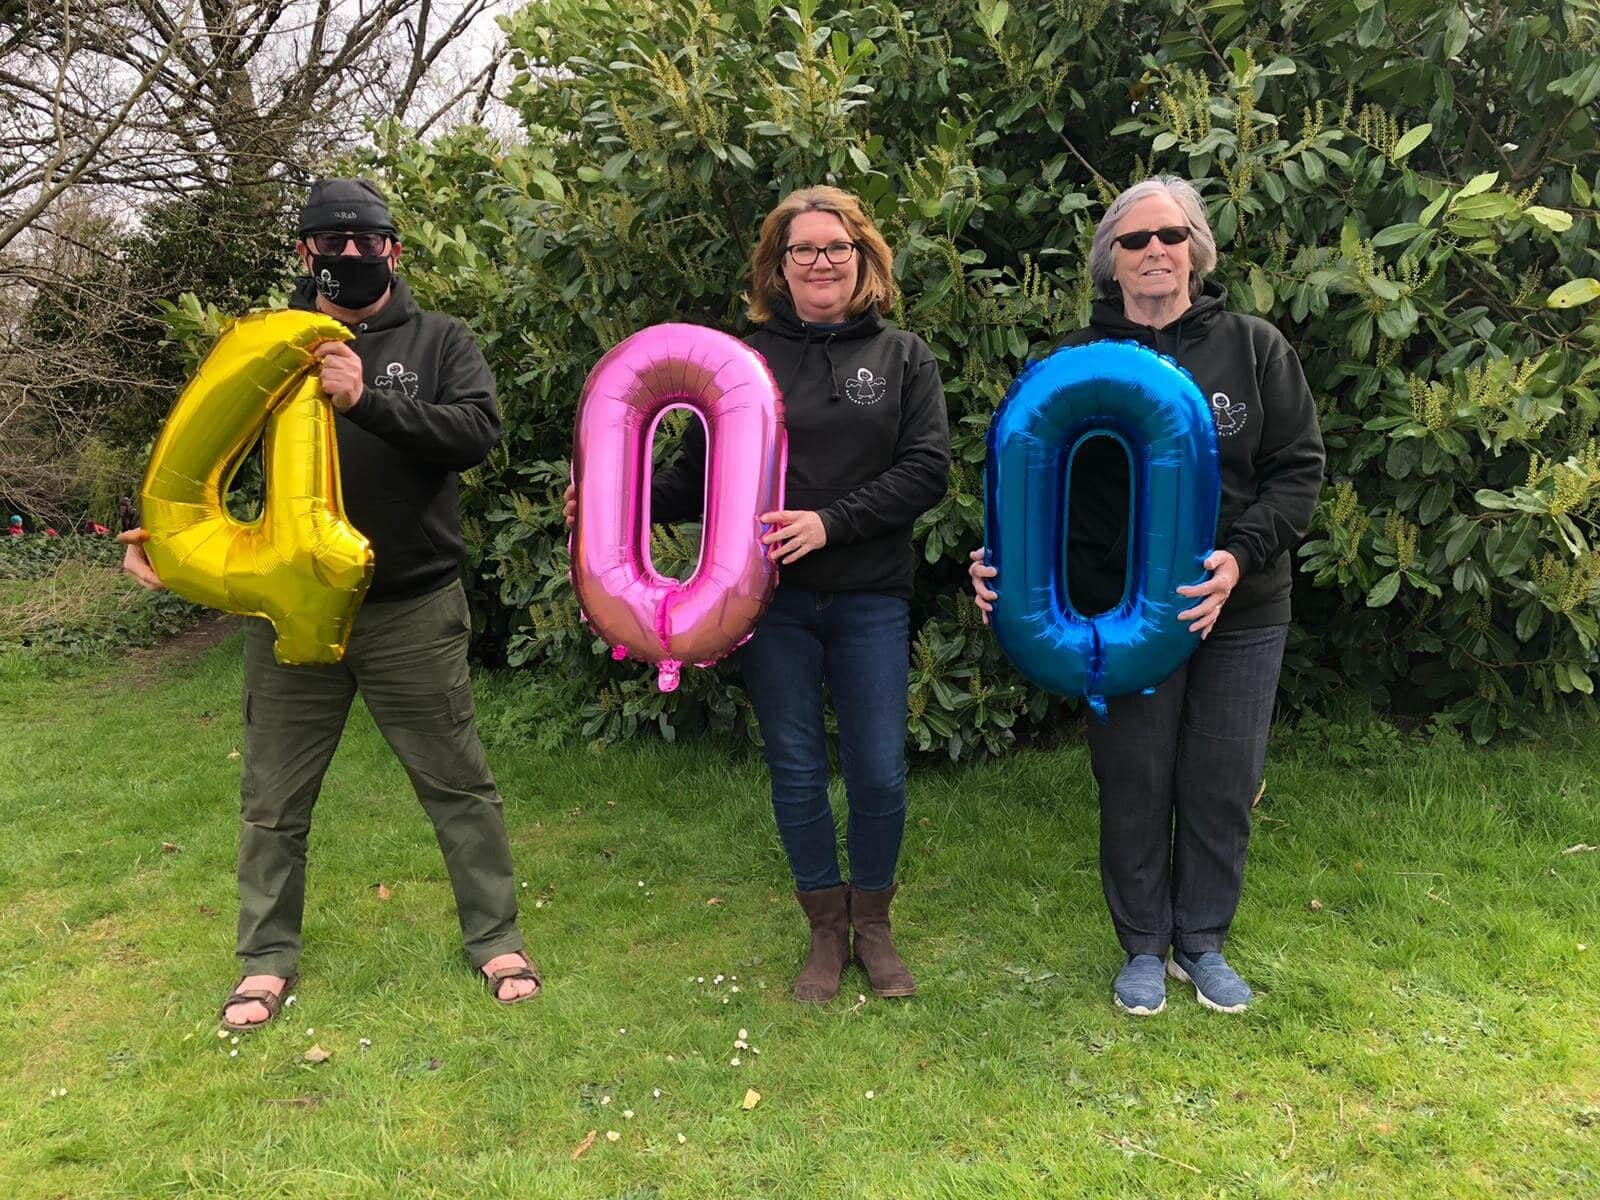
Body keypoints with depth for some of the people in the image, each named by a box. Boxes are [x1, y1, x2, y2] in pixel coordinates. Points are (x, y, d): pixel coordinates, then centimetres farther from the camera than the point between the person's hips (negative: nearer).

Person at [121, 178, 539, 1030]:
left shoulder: (436, 341, 1)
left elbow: (477, 432, -15)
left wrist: (368, 399, -27)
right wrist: (155, 528, -10)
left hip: (414, 613, -2)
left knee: (457, 784, 8)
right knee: (274, 799, 12)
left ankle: (495, 937, 25)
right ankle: (268, 958, 30)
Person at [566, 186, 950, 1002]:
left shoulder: (903, 357, 5)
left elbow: (925, 469, -5)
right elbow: (697, 478, 4)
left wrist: (830, 521, -17)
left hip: (870, 599, 0)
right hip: (771, 600, 1)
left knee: (879, 772, 2)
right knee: (794, 768, 7)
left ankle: (873, 924, 26)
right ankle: (826, 928, 26)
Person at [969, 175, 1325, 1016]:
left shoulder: (1254, 348, -1)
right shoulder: (1076, 364, -1)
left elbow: (1298, 469, -3)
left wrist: (1241, 554, -19)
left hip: (1241, 613, 1)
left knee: (1222, 787, 11)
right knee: (1133, 787, 9)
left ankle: (1202, 942, 33)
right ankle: (1144, 948, 30)